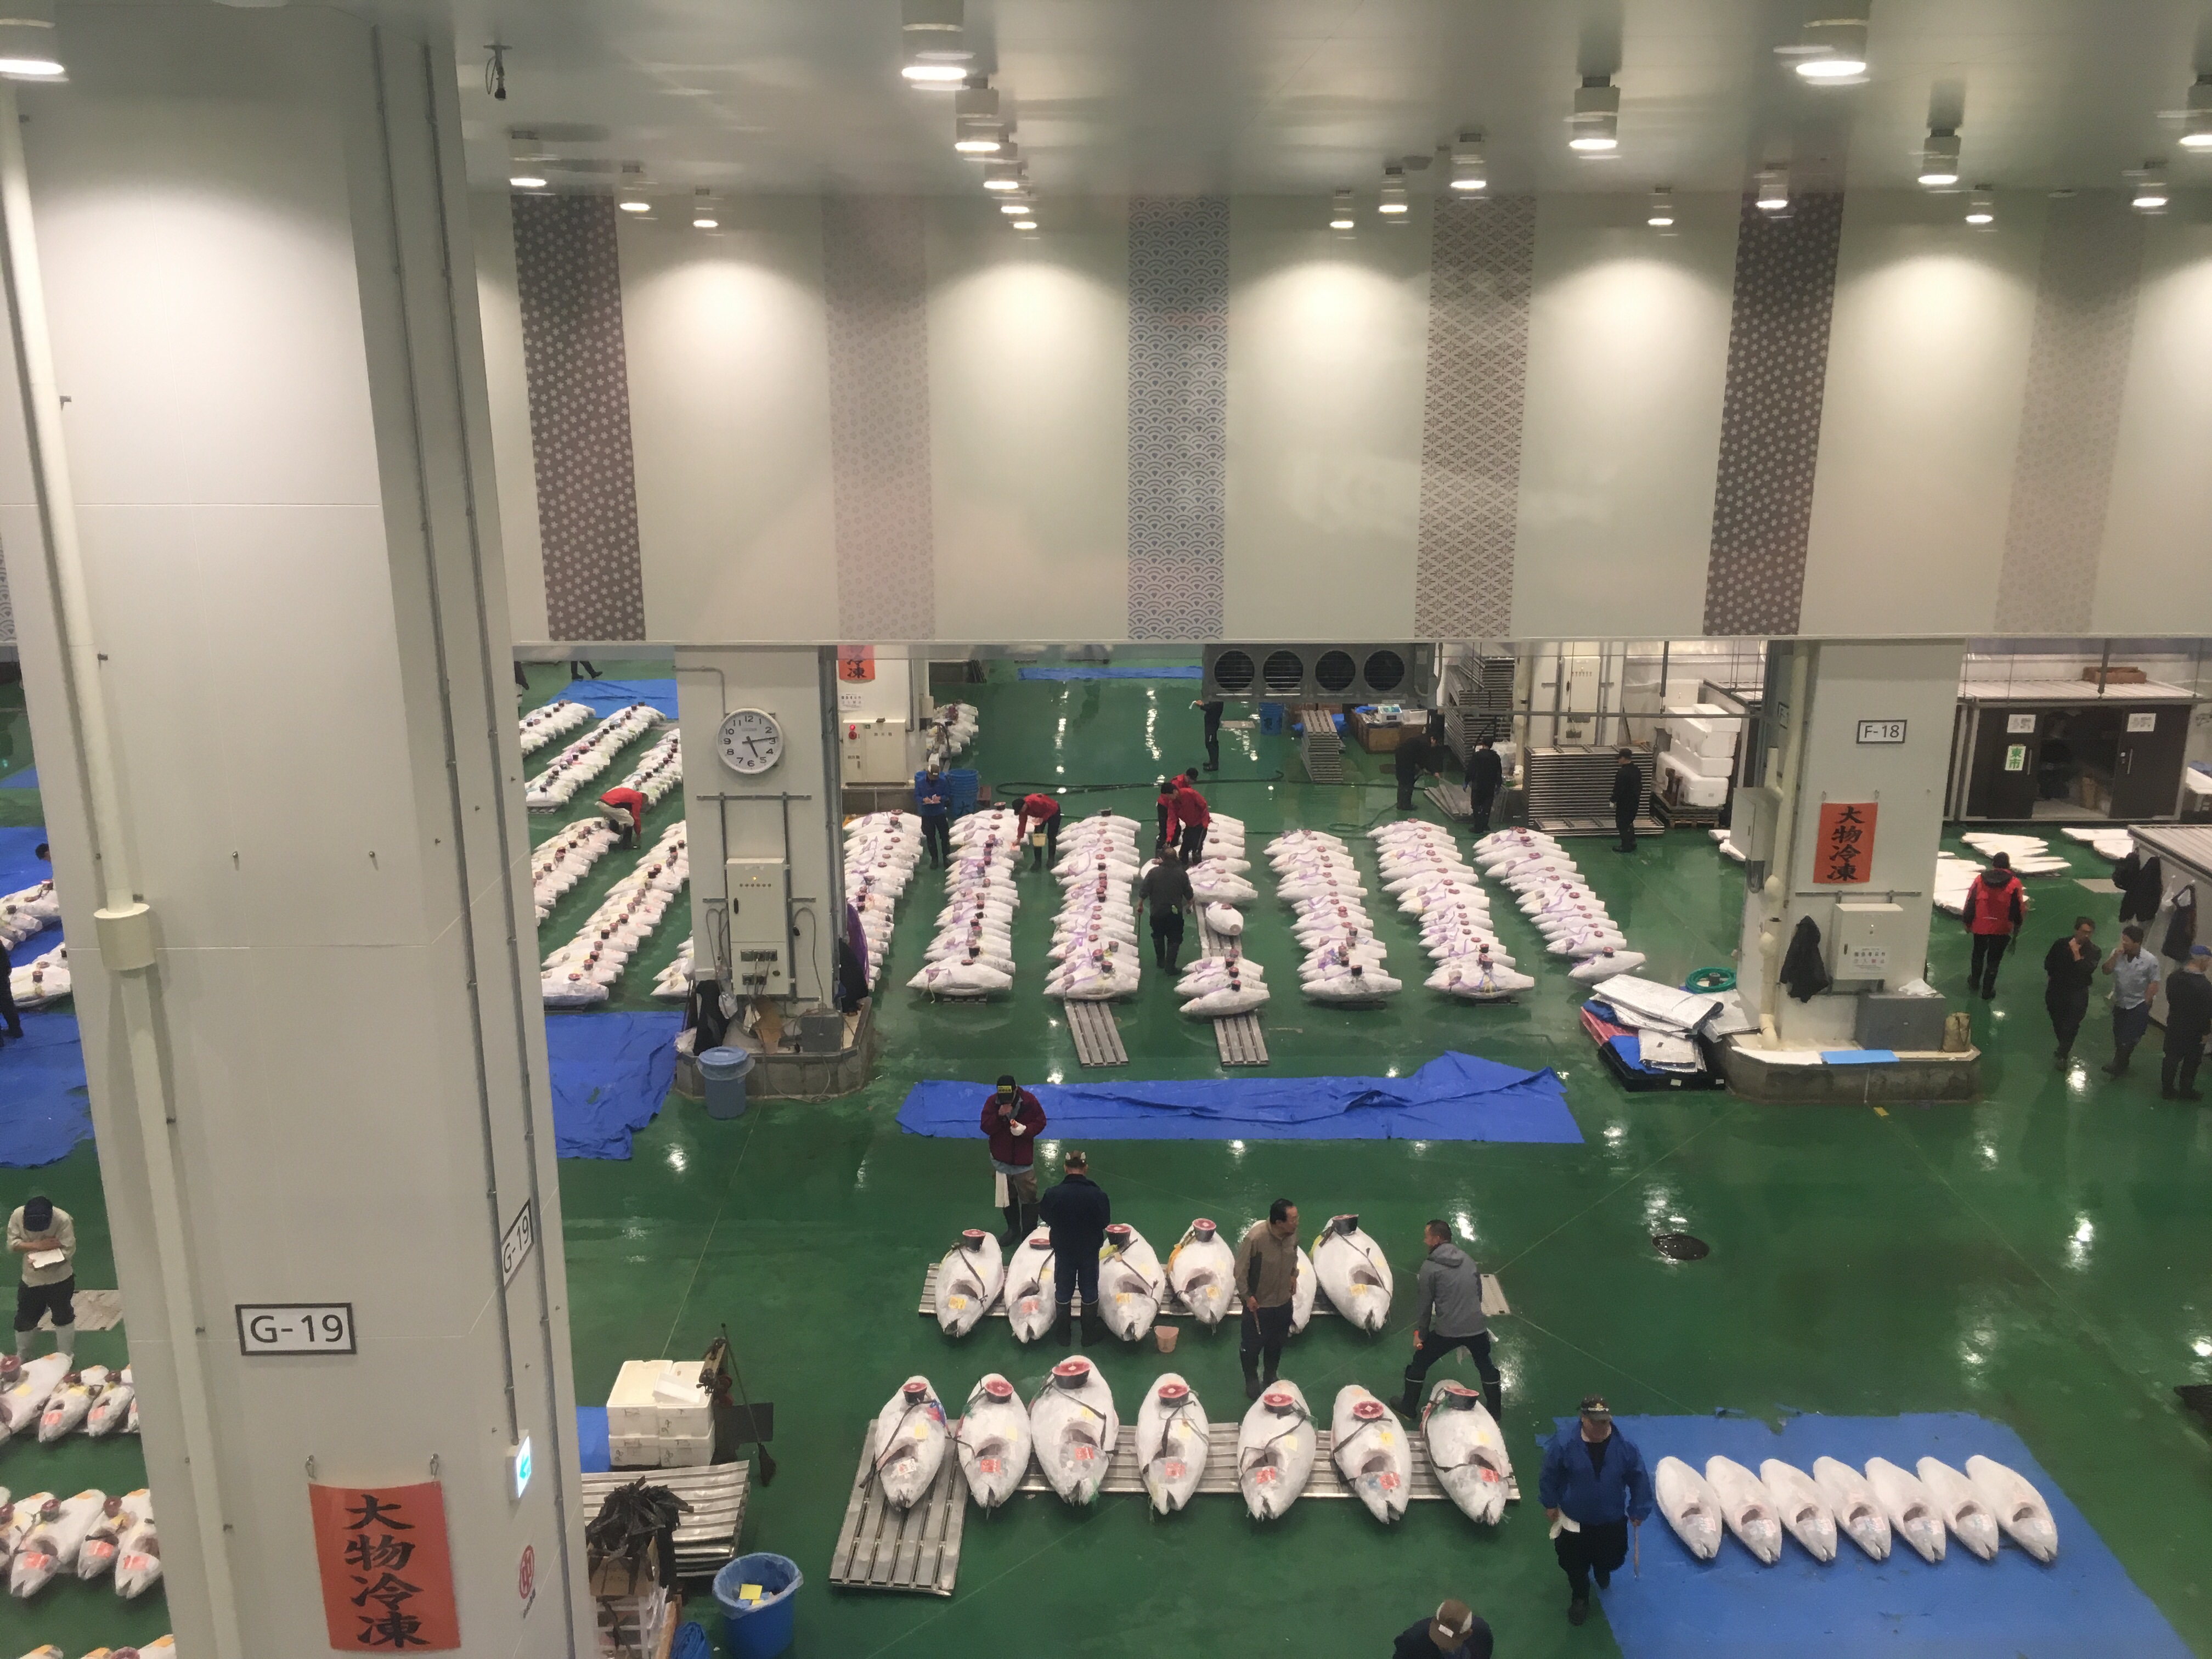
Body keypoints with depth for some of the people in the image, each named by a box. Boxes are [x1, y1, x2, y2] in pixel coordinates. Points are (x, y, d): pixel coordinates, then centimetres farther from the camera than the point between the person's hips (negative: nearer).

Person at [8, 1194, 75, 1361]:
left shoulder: (63, 1220, -26)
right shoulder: (18, 1215, -18)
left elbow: (67, 1252, -23)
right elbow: (12, 1244, -12)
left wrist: (45, 1263, -38)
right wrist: (37, 1245, -27)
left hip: (60, 1278, -3)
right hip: (31, 1279, 3)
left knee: (63, 1318, 12)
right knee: (24, 1320, 16)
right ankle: (21, 1358, 38)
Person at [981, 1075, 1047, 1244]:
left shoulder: (1029, 1100, -12)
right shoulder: (992, 1102, -9)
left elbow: (1040, 1122, -6)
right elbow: (986, 1128, -11)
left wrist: (1025, 1130, -24)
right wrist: (999, 1115, -27)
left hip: (1024, 1160, -2)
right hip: (1001, 1159, 2)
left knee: (1029, 1198, -2)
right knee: (1007, 1196, 16)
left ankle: (1029, 1233, 9)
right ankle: (1013, 1229, 33)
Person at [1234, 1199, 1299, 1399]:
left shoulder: (1293, 1233, -16)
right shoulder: (1255, 1237, -33)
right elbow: (1241, 1268, -20)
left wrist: (1294, 1275, 6)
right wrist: (1247, 1295, -15)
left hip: (1284, 1301, 5)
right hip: (1259, 1304, -5)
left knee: (1277, 1343, 24)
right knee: (1252, 1345, 16)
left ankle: (1270, 1378, 47)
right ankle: (1252, 1382, 40)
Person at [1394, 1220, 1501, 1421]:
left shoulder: (1430, 1267, -8)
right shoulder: (1468, 1261, 7)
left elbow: (1424, 1303, -4)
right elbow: (1479, 1293, 15)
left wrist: (1420, 1333, 7)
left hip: (1447, 1331, -4)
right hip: (1477, 1328, 4)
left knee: (1419, 1363, 15)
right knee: (1486, 1366, 27)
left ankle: (1408, 1408, 25)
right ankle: (1495, 1409, 38)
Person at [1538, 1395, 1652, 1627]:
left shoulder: (1625, 1447, -22)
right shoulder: (1563, 1444, -27)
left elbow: (1640, 1480, -6)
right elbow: (1549, 1476, -10)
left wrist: (1638, 1511, 1)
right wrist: (1550, 1504, -2)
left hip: (1612, 1520, 2)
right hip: (1574, 1520, -1)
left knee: (1612, 1559, 23)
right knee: (1574, 1564, 15)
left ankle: (1602, 1569, 61)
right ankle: (1580, 1598, 46)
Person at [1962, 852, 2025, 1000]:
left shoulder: (1980, 880, -5)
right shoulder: (2014, 884, -9)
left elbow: (1970, 903, -1)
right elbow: (2018, 909, -5)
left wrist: (1968, 923, 10)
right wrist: (2017, 925, 10)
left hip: (1980, 926, 2)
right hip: (2001, 929, -2)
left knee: (1978, 954, 23)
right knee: (1993, 960, 8)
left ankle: (1974, 983, 38)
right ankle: (1987, 992, 12)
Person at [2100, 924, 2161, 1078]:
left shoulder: (2150, 960, -20)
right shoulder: (2118, 953, -9)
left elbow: (2154, 984, -13)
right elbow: (2106, 971, -11)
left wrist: (2144, 1004, -10)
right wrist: (2115, 956, -24)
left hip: (2138, 1005, -5)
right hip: (2120, 1002, 5)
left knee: (2129, 1038, -5)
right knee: (2118, 1035, 16)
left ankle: (2118, 1065, 10)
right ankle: (2120, 1065, 34)